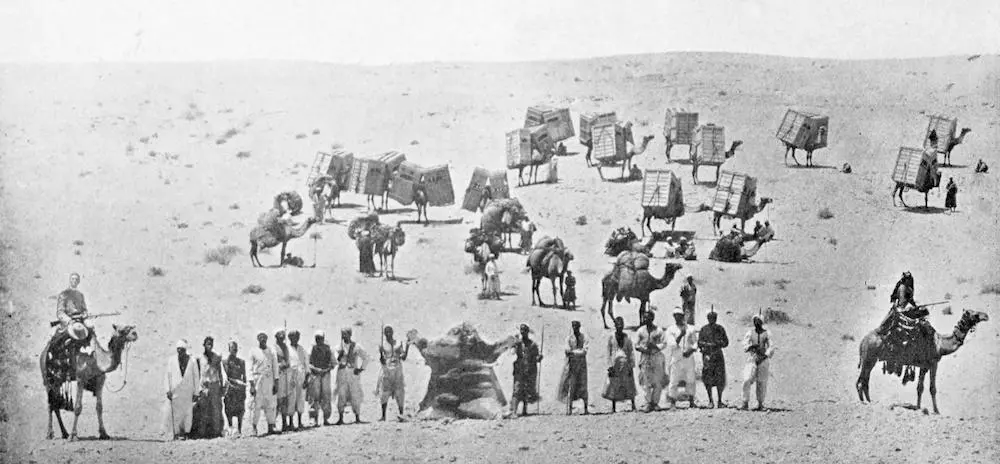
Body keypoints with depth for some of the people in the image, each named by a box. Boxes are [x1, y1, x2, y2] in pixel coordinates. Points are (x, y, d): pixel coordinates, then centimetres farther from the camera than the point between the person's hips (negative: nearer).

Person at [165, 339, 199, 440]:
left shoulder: (192, 361, 4)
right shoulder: (171, 360, 6)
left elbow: (196, 377, 6)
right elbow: (168, 376, 6)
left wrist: (196, 393, 2)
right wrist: (168, 390, -2)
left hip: (188, 391, 0)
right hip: (175, 391, 0)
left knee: (187, 412, -2)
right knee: (175, 412, -4)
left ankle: (185, 432, 7)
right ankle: (176, 433, 1)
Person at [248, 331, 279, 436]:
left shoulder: (271, 352, 10)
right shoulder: (254, 352, 3)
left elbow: (275, 368, 11)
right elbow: (251, 369, 1)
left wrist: (276, 383, 4)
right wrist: (251, 385, -6)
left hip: (269, 380, 3)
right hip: (257, 379, -3)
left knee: (270, 404, 1)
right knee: (256, 404, -5)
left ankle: (270, 428, 3)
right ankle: (254, 428, 1)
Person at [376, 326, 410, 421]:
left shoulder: (399, 343, 4)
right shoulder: (382, 344, 0)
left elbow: (403, 358, 3)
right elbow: (381, 361, -2)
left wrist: (407, 348, -11)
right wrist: (381, 353, -20)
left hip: (398, 370, 0)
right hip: (386, 370, 0)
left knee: (399, 393, -6)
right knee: (384, 394, 0)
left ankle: (401, 414, -5)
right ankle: (383, 416, 7)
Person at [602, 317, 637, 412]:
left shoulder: (627, 337, 5)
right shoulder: (611, 337, 3)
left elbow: (631, 352, 6)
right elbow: (609, 352, 4)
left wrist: (631, 365, -1)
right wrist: (610, 366, -3)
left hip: (625, 362, 0)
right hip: (615, 363, 0)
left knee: (629, 384, 0)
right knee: (614, 385, 0)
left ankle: (633, 405, 7)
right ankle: (613, 407, 7)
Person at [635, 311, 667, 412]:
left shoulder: (658, 330, 1)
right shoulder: (641, 330, 7)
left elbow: (664, 344, 1)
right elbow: (636, 345, 10)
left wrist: (654, 346, -16)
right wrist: (642, 349, -11)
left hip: (657, 357, -1)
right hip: (645, 357, 1)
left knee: (658, 382, -1)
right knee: (646, 382, -5)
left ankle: (655, 402, 10)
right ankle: (648, 403, -1)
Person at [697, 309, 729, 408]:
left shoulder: (720, 329, 9)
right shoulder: (703, 329, 4)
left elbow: (726, 342, 10)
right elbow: (699, 343, 2)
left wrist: (720, 343, -11)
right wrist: (708, 344, -16)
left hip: (718, 355, 1)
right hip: (707, 355, -1)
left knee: (720, 379, -1)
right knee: (708, 379, -4)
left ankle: (720, 401, 7)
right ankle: (710, 401, 5)